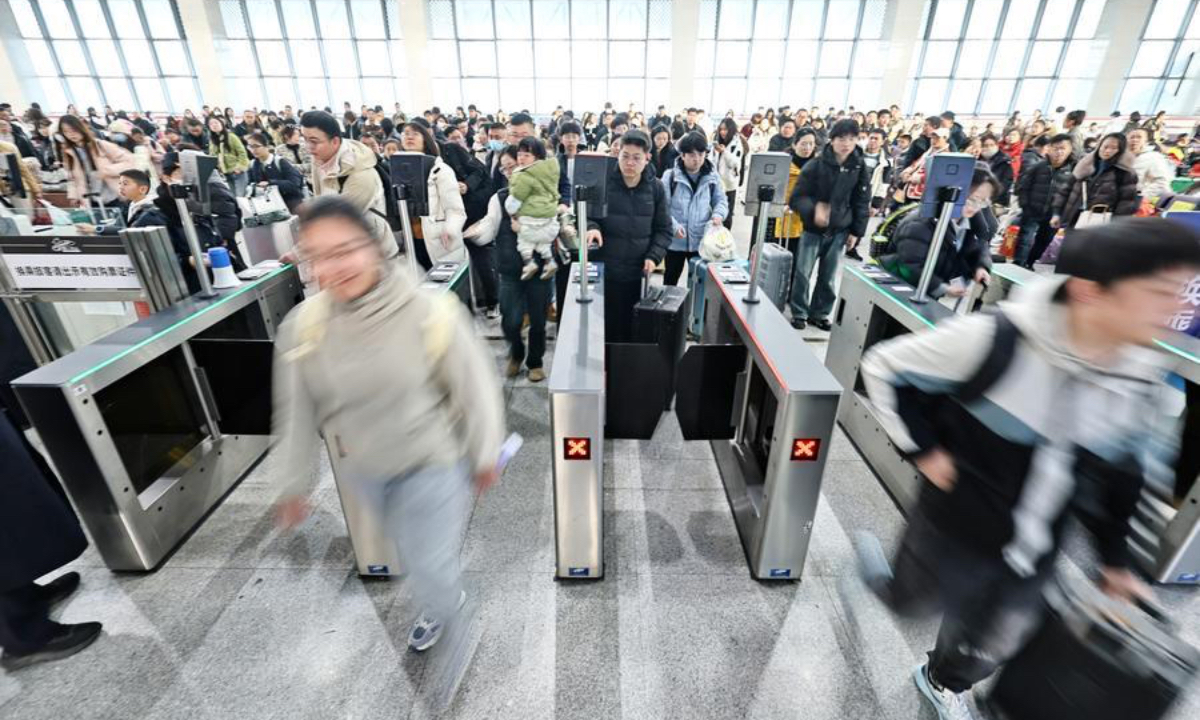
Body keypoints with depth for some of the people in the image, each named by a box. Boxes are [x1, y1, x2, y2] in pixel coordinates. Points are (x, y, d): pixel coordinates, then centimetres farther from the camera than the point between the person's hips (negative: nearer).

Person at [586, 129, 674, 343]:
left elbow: (664, 229, 7)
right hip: (605, 271, -2)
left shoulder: (656, 188, 3)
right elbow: (586, 216, 4)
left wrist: (654, 256, -9)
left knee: (633, 329, 11)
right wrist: (592, 228, -19)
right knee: (606, 329, 6)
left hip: (639, 273, 2)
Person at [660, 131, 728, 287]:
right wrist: (673, 225, -24)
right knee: (671, 278, 15)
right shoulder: (670, 176, -7)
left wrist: (718, 214, -14)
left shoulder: (712, 177, 2)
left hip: (702, 240, 2)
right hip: (675, 240, -2)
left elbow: (721, 200, 9)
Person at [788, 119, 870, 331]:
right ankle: (799, 314, 13)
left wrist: (856, 231, 1)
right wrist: (813, 208, -29)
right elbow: (796, 198, -11)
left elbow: (862, 203, 5)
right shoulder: (815, 166, -10)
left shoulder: (860, 168, -1)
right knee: (803, 273, -2)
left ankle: (820, 314, 23)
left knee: (828, 277, 8)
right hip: (813, 228, -2)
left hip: (839, 231, 2)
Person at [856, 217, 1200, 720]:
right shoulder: (996, 341, -29)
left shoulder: (1143, 382, -8)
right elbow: (885, 367, -20)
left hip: (1034, 552, 5)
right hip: (957, 524, -5)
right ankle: (873, 557, 52)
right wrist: (923, 449, -19)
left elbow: (1121, 476, 7)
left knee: (993, 641, 24)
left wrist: (1114, 557, 12)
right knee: (910, 603, 20)